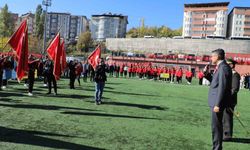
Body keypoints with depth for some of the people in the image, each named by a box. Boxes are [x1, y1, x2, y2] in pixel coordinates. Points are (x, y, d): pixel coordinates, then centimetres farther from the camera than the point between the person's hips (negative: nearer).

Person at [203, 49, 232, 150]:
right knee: (216, 126, 18)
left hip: (218, 102, -10)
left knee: (216, 126, -2)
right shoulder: (220, 67, 13)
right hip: (216, 101, 10)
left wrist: (218, 104, -23)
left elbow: (222, 87, -22)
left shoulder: (223, 67, -18)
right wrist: (206, 74, 6)